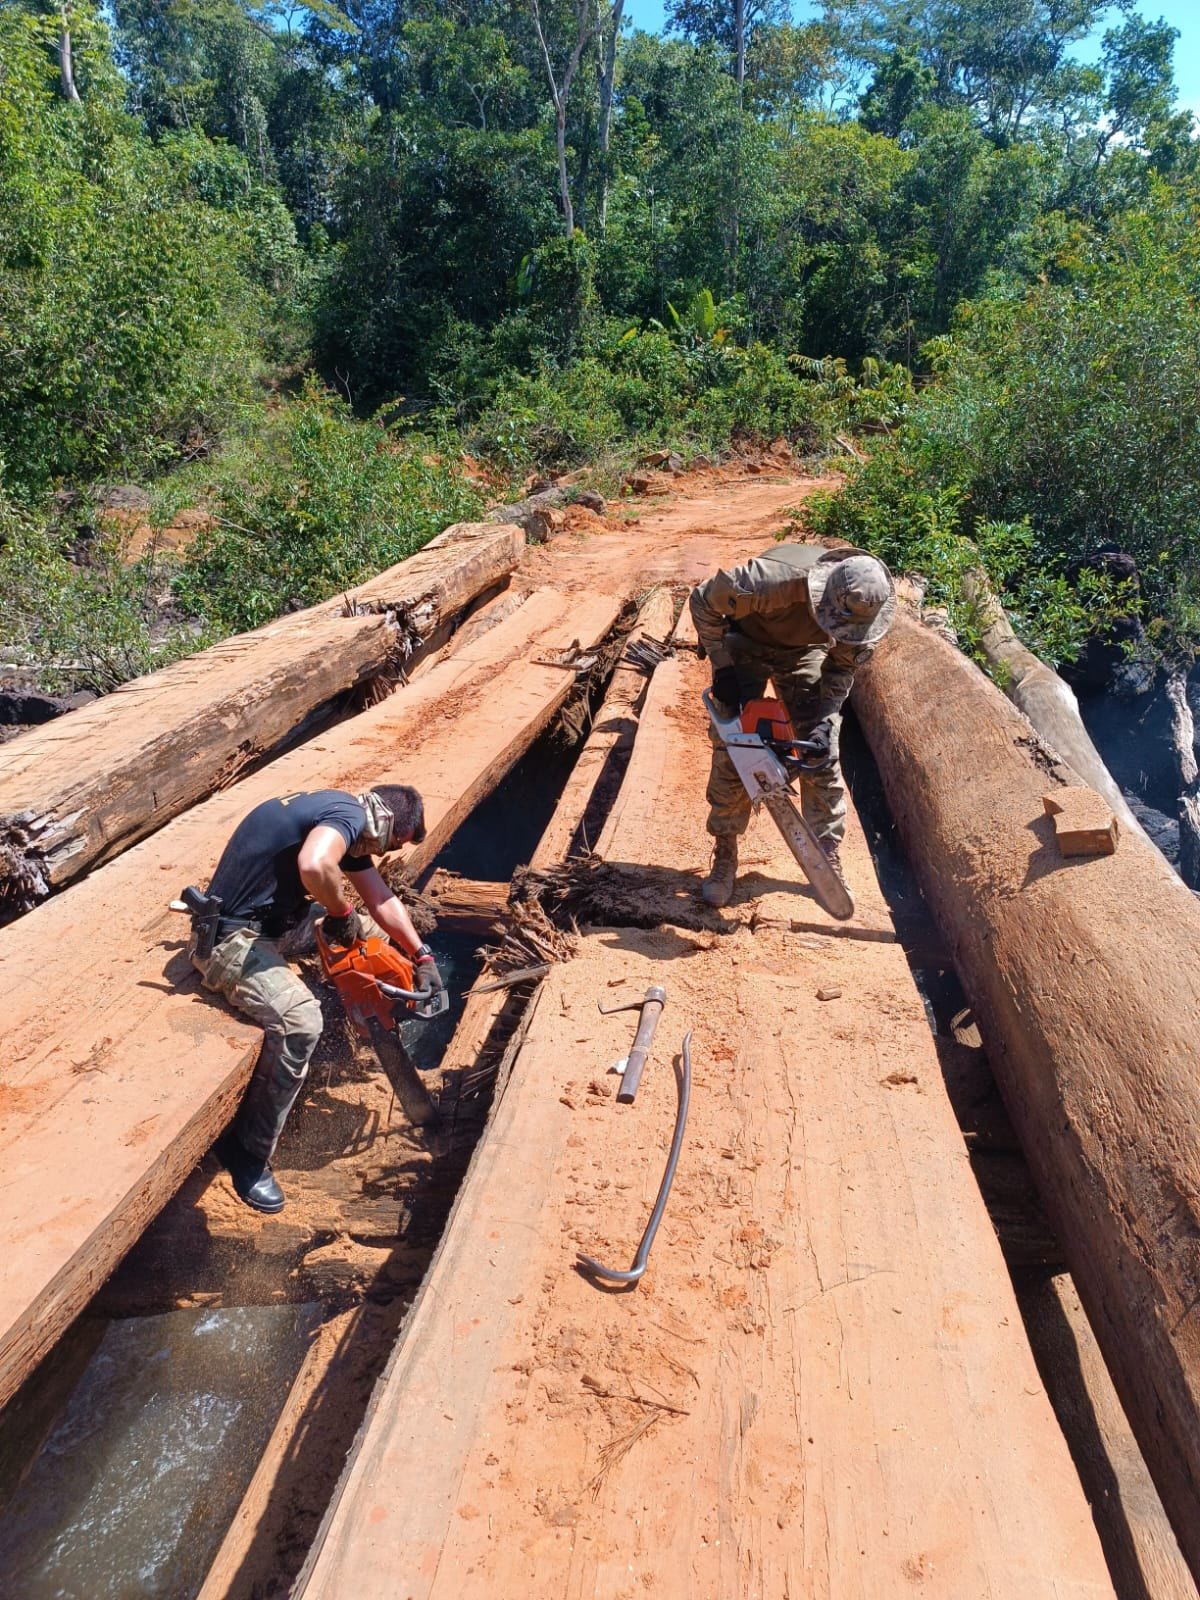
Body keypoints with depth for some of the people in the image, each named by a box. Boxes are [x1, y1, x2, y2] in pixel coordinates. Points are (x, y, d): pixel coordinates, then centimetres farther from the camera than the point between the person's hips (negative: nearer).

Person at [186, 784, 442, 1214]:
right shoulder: (349, 814, -20)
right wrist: (341, 912, -22)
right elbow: (314, 865, -42)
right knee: (300, 1020, -28)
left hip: (264, 920, 10)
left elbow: (382, 901, 18)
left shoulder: (350, 830, 11)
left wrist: (423, 957, 15)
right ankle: (248, 1150, -9)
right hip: (229, 937, -10)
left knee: (368, 931, 18)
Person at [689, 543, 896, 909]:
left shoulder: (862, 607, -28)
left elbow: (843, 667, -11)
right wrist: (722, 669, -25)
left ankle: (828, 856, 8)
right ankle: (724, 855, 8)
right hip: (746, 643, -3)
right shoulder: (774, 579, -42)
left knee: (823, 754, -4)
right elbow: (703, 601, -25)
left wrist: (824, 721, -26)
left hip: (805, 651, 3)